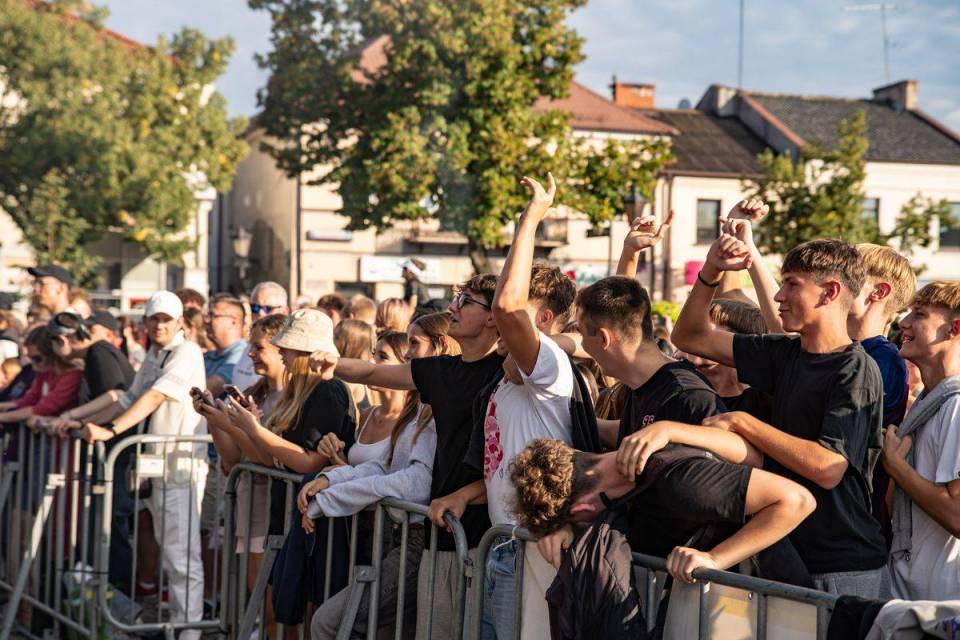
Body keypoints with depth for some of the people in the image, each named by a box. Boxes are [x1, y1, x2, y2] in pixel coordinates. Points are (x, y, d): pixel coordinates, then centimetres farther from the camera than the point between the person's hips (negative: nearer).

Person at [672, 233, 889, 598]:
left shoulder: (857, 371, -14)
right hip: (788, 555, 7)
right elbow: (690, 337, 14)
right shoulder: (786, 354, 8)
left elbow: (829, 468, -25)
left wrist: (742, 423, -19)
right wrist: (711, 271, 0)